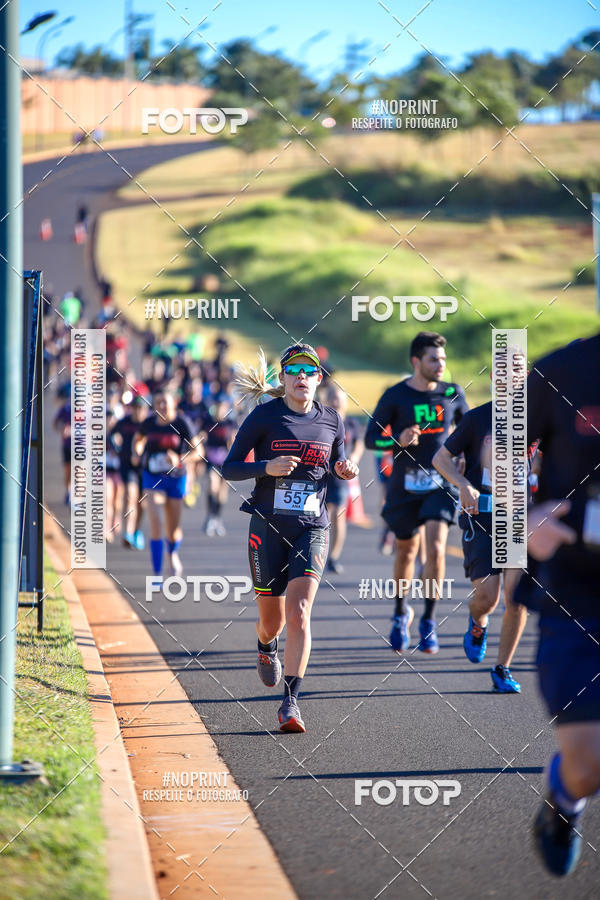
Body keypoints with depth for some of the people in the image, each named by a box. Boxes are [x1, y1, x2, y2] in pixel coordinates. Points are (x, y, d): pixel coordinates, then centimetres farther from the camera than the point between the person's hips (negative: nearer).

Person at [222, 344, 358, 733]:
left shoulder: (331, 421, 6)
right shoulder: (264, 416, -4)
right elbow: (230, 468, -2)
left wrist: (344, 470, -1)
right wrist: (267, 467, -20)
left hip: (312, 529, 1)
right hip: (269, 527, -1)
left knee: (299, 613, -17)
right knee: (273, 620, 9)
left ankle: (291, 702, -18)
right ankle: (266, 649, 48)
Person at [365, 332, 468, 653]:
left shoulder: (453, 394, 2)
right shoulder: (395, 396, -5)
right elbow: (371, 439, -3)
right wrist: (398, 440, -21)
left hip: (440, 484, 0)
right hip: (405, 486, 0)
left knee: (436, 548, -17)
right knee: (406, 551, 12)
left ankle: (428, 622, -8)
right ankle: (401, 612, 37)